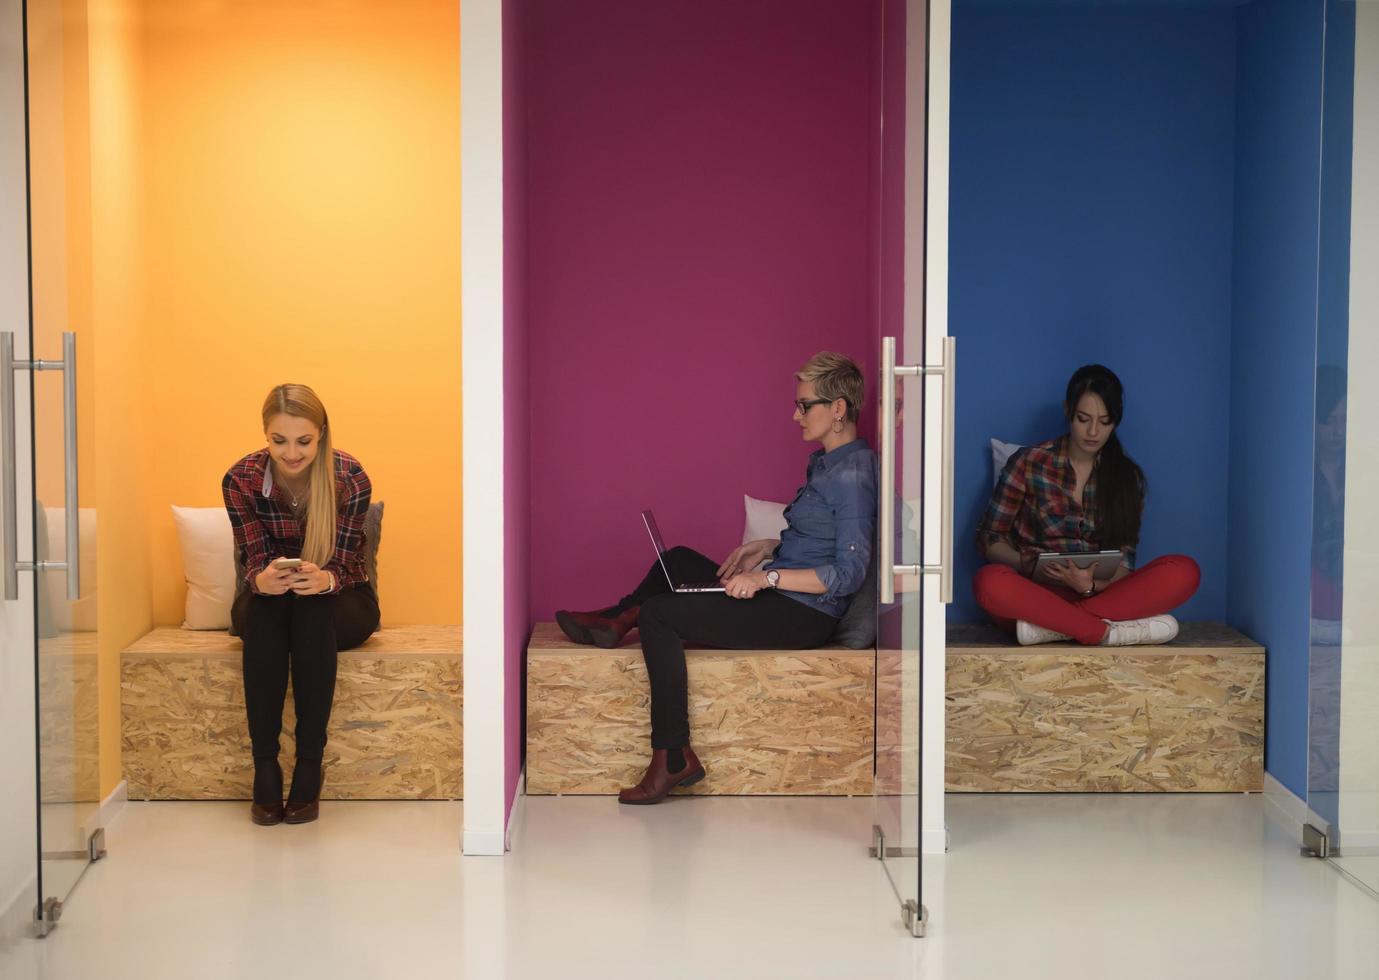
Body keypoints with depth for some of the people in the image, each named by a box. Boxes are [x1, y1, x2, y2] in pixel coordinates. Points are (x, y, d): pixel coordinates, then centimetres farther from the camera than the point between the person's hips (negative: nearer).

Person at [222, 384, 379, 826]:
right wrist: (262, 580, -41)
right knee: (264, 608, -35)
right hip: (267, 606, 1)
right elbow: (254, 560, -15)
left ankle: (310, 765, -33)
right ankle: (264, 766, -35)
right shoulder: (241, 480, -14)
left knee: (313, 609, -36)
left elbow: (340, 564, -18)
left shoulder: (350, 478, -18)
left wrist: (323, 580, -44)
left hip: (341, 600, -1)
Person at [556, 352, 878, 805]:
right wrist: (768, 547, 9)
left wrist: (767, 578, -26)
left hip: (803, 616, -10)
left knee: (658, 614, -15)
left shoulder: (852, 474, -19)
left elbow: (849, 574, -24)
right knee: (679, 560, 23)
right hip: (782, 596, 10)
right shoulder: (826, 461, 12)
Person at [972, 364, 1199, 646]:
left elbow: (1124, 561, 2)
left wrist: (1092, 585, -21)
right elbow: (989, 538, 5)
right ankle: (1107, 632, -33)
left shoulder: (1129, 477, 9)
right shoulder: (1028, 462, 2)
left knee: (1184, 572, -25)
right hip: (1035, 590, -3)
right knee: (990, 581, -37)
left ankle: (1050, 626, -32)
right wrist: (1028, 565, -16)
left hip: (1100, 593, 3)